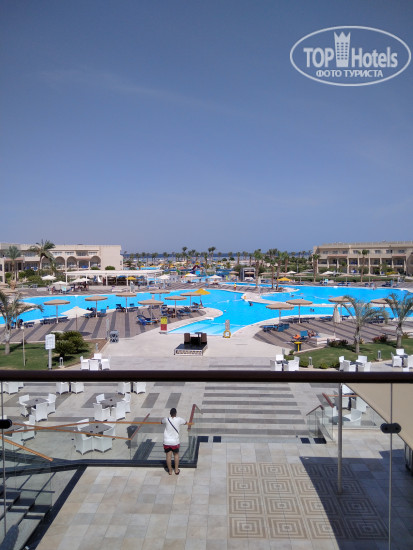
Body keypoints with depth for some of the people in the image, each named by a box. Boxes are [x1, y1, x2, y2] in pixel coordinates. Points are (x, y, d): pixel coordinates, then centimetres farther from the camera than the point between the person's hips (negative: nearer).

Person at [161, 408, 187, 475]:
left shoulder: (166, 419, -9)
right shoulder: (179, 419, -10)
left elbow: (161, 422, 14)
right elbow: (185, 422, 9)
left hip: (167, 441, 0)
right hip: (175, 441, 0)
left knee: (168, 456, 9)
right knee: (176, 455, 19)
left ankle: (170, 471, 19)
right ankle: (176, 470, 25)